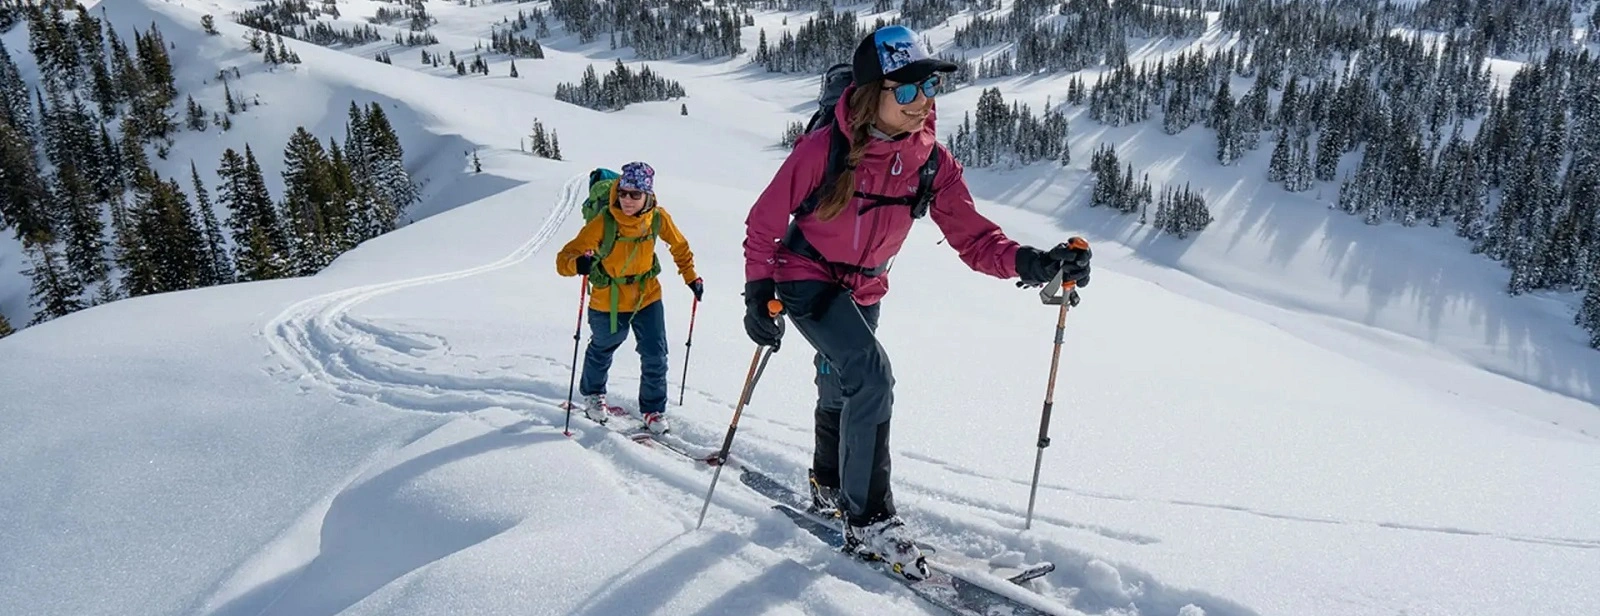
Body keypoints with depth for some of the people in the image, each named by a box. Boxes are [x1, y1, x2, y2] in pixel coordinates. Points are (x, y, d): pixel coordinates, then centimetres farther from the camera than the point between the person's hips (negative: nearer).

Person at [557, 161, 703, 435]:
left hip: (647, 296, 2)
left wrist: (690, 276, 8)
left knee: (655, 356, -2)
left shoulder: (658, 218, -16)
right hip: (608, 301, -2)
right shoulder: (603, 222, -26)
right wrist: (578, 264, -51)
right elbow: (564, 258, -29)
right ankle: (592, 394, 50)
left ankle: (653, 409, 21)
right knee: (602, 350, 21)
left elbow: (679, 245, 6)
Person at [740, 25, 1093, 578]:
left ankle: (828, 487, 50)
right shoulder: (824, 148, -24)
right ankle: (867, 521, -14)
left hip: (863, 291, 6)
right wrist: (758, 293, -16)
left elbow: (971, 235, -18)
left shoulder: (931, 160, -13)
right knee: (872, 377, -26)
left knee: (841, 391, 24)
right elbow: (765, 220, -14)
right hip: (806, 279, -5)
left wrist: (1028, 262, -36)